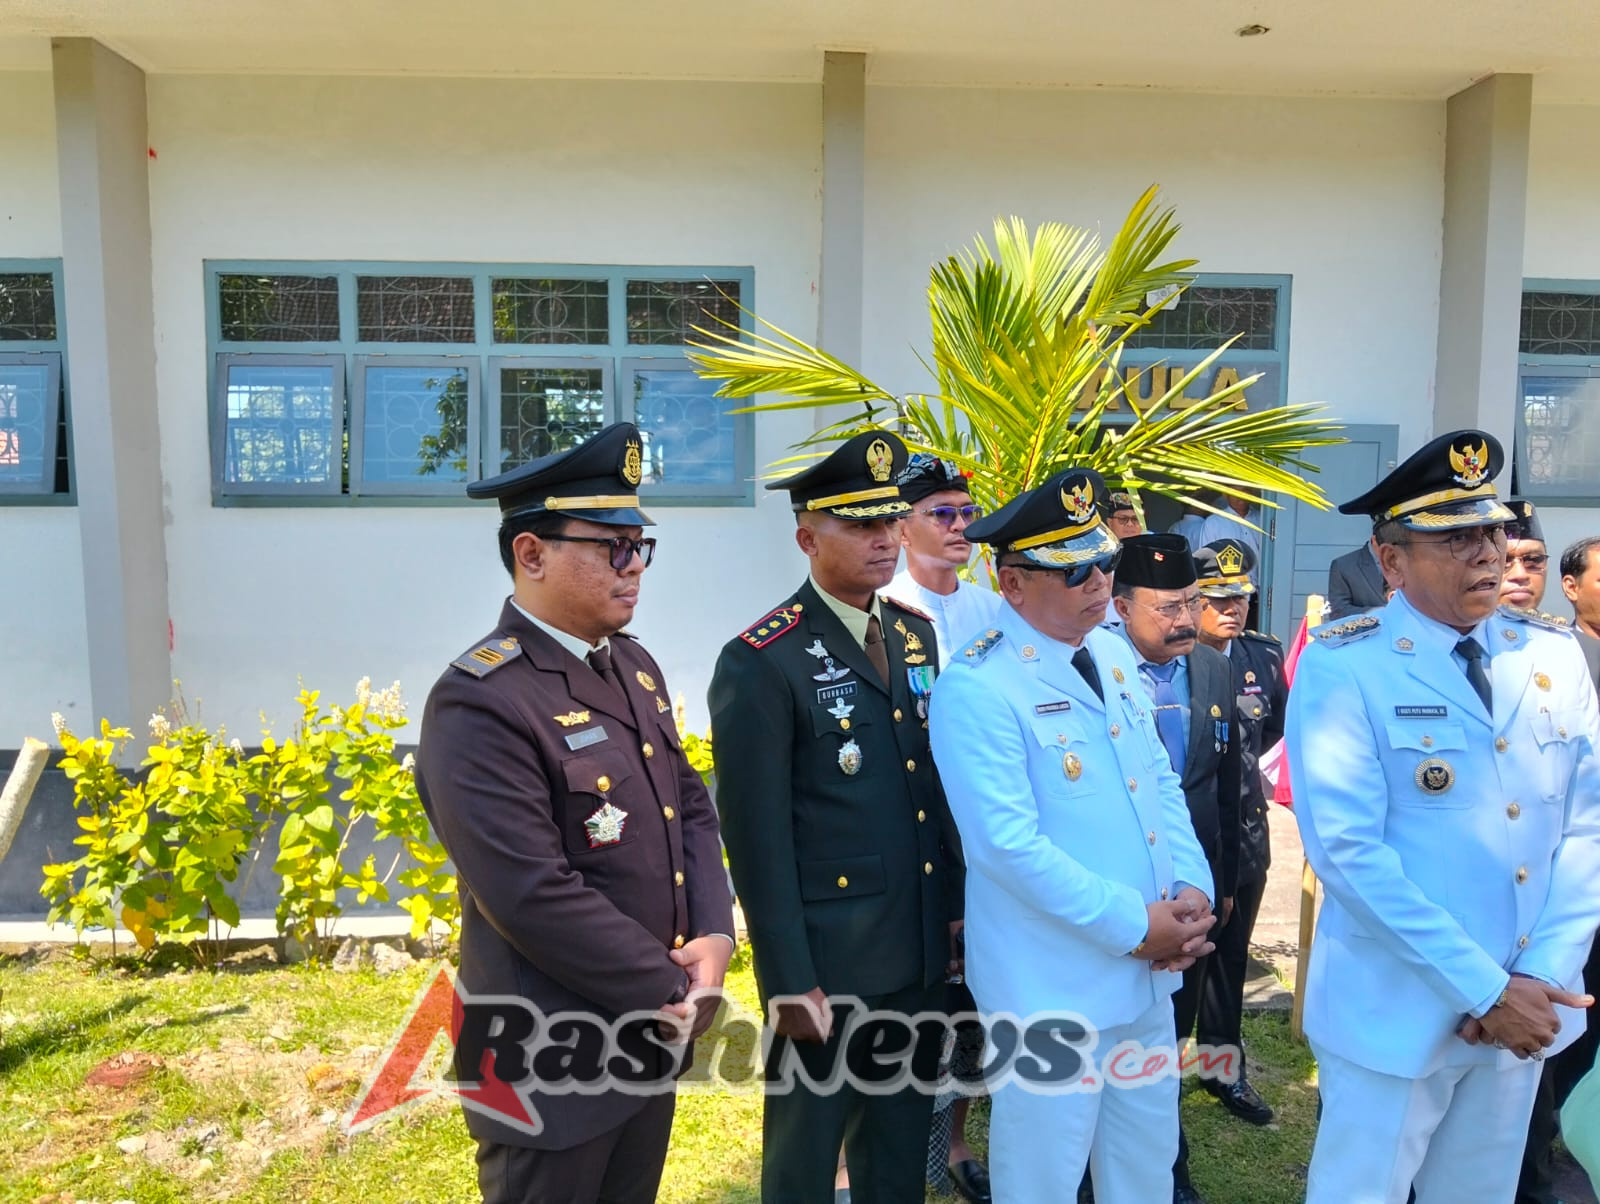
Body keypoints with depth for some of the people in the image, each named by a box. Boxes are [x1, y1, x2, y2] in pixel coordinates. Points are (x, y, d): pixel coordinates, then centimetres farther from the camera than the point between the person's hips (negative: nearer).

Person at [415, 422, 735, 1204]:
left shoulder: (633, 665, 4)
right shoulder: (479, 704, -23)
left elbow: (691, 808, 7)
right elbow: (537, 900, -26)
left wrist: (712, 937, -8)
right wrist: (673, 990, -16)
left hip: (653, 1037, 8)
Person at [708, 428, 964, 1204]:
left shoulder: (917, 634, 6)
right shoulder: (762, 661, -16)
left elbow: (938, 780, 11)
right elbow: (757, 836, -16)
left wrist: (956, 901, 9)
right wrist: (788, 979, -15)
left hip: (919, 945, 6)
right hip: (825, 953, -6)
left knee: (901, 1141, 22)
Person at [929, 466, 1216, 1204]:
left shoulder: (1113, 654, 6)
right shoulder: (976, 687, -20)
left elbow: (1162, 784, 11)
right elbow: (1009, 844, -24)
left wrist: (1191, 890, -4)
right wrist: (1134, 925, -18)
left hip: (1148, 972, 8)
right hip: (1052, 984, -7)